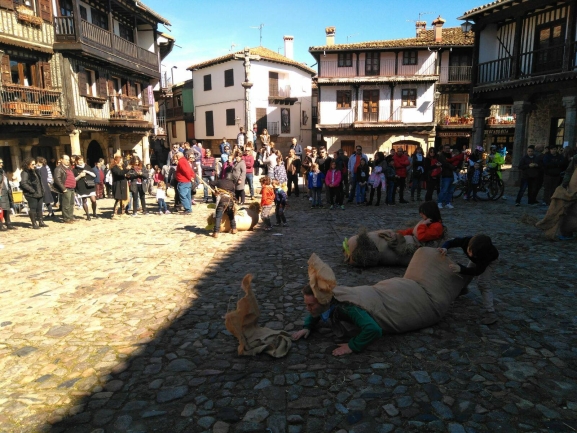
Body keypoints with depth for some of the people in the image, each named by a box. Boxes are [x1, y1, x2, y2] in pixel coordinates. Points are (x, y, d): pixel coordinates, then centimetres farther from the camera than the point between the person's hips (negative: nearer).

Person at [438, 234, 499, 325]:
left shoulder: (487, 254, -46)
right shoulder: (466, 241, -39)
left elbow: (477, 271, -46)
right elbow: (451, 242, -24)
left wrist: (460, 269, -62)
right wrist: (444, 248, -46)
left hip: (490, 260, -5)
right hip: (476, 259, 5)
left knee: (483, 283, -20)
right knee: (466, 274, 18)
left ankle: (490, 313, -16)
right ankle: (462, 289, 51)